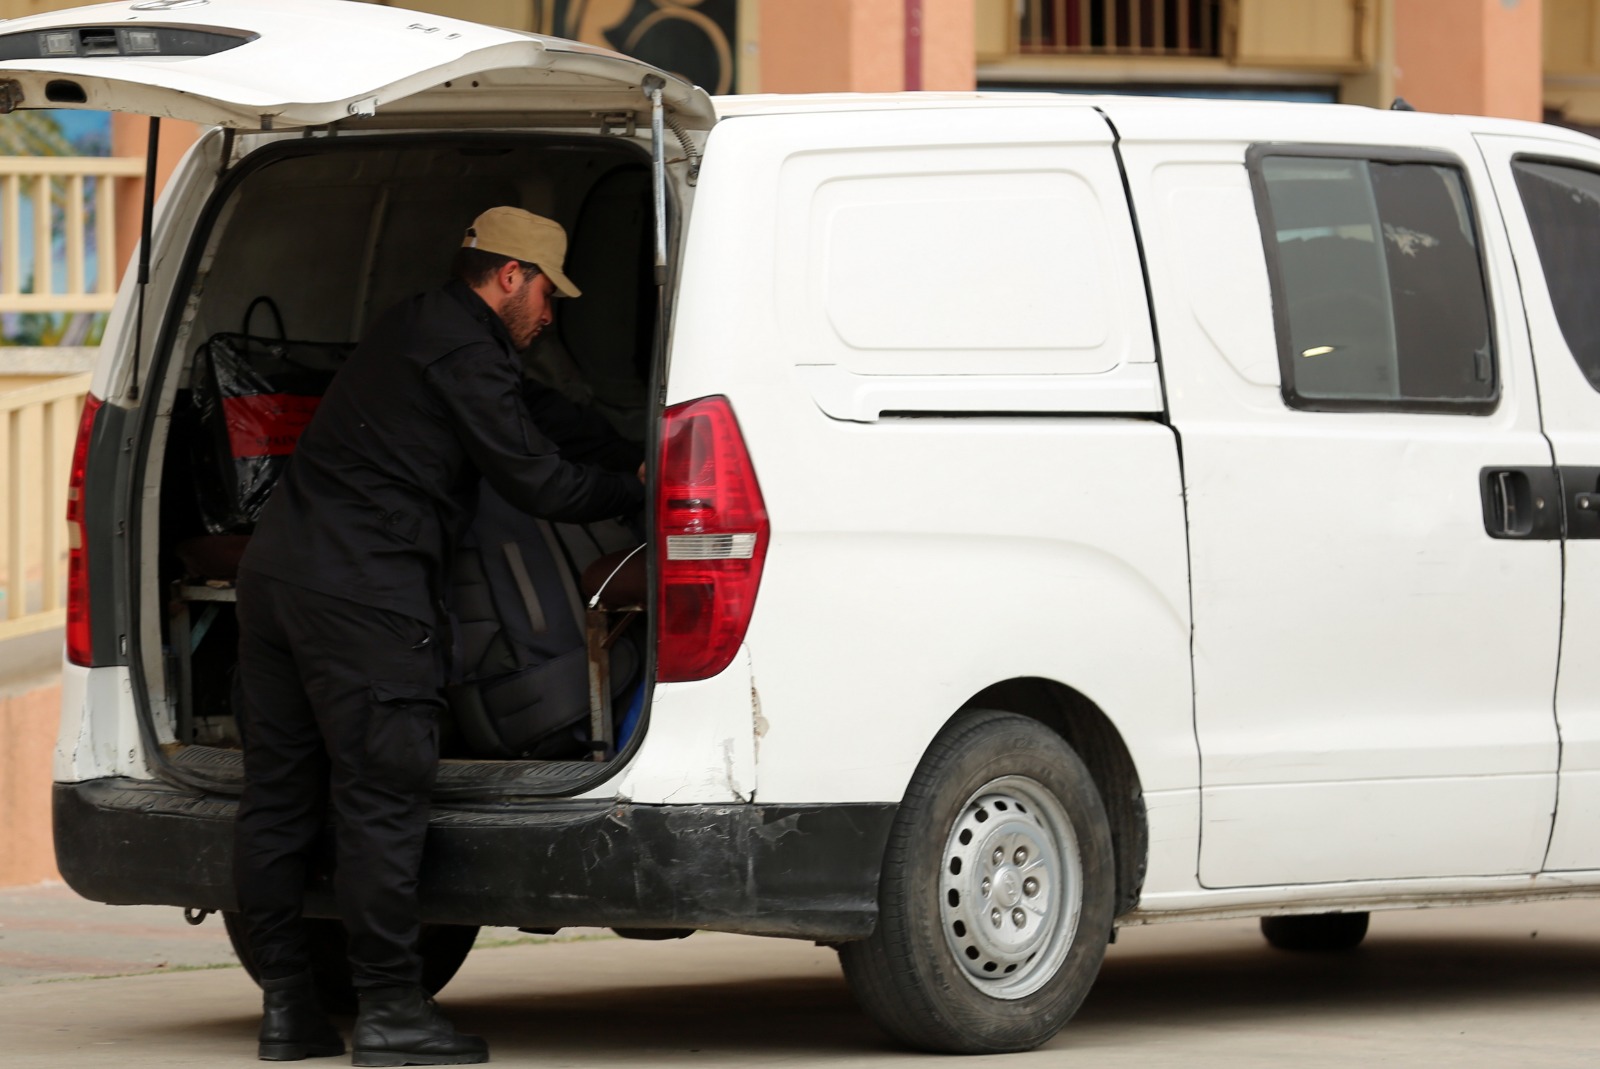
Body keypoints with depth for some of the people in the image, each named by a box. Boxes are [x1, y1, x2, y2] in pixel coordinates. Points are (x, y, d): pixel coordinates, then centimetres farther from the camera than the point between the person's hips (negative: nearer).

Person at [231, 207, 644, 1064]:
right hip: (361, 596, -10)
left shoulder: (410, 329, 22)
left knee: (279, 795, 9)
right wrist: (637, 489, 5)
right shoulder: (464, 352, -9)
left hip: (275, 569, 10)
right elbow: (536, 481, -9)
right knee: (381, 800, -6)